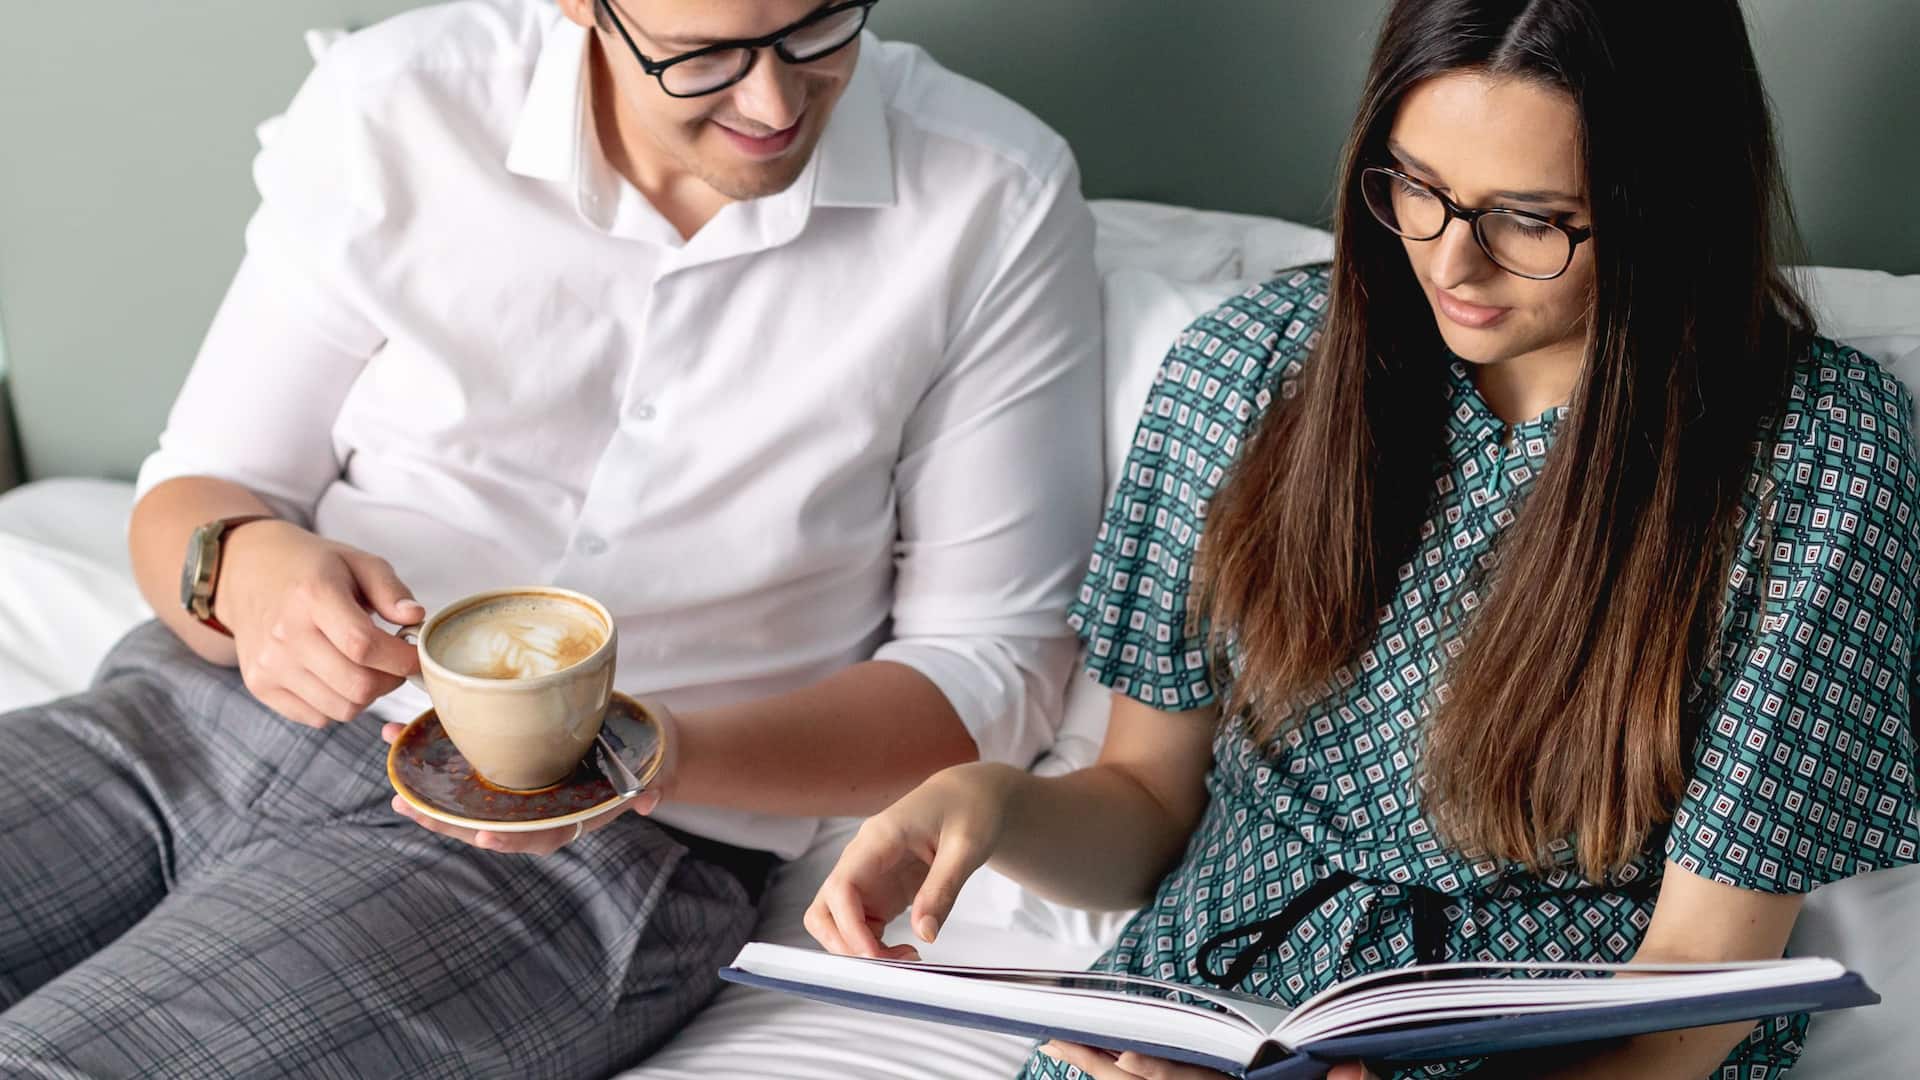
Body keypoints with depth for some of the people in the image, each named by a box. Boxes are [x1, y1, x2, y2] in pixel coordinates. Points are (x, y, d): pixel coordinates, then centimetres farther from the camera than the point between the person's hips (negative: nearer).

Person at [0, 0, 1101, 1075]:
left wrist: (661, 754, -21)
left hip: (597, 843, -4)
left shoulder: (992, 201, -7)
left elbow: (995, 673, -4)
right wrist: (246, 569, -21)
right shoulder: (391, 109, -3)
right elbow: (196, 494, 5)